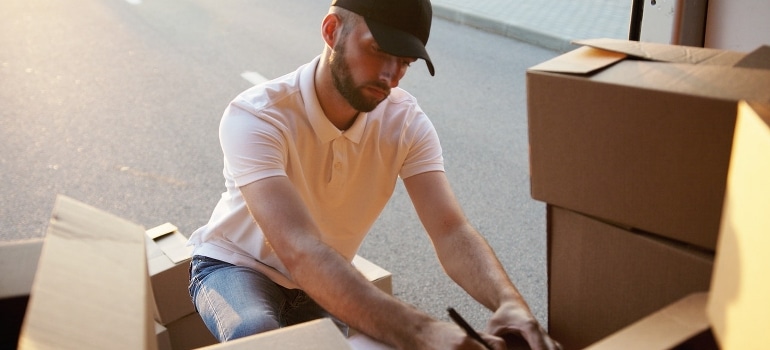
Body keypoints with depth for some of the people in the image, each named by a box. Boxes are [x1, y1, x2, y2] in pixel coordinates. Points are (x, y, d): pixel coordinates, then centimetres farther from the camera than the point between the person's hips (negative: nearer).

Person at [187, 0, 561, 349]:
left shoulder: (406, 122, -17)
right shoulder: (254, 117, -32)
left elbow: (451, 231, -26)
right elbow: (299, 250, -45)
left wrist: (508, 301, -47)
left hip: (323, 283, 5)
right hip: (236, 267, -5)